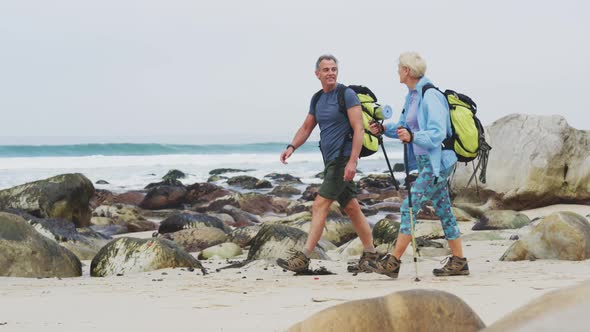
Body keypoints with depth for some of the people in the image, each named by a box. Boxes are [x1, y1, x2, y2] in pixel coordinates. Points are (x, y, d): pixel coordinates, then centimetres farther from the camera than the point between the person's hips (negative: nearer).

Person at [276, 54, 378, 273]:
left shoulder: (347, 95, -9)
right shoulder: (317, 99, 14)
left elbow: (358, 129, -14)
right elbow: (307, 127, 21)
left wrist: (352, 161, -22)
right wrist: (292, 147, 2)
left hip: (344, 158, -8)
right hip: (330, 160, 8)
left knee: (320, 205, -13)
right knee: (351, 207, 12)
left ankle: (303, 258, -16)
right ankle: (370, 254, 20)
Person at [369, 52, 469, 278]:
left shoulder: (429, 96, -18)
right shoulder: (412, 95, 12)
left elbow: (437, 133, -23)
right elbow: (404, 126, 22)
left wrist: (412, 137, -36)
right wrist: (384, 129, 6)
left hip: (435, 162, -10)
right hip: (427, 163, 10)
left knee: (410, 206, -10)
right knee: (443, 209, 11)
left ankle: (394, 262, -8)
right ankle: (458, 262, 16)